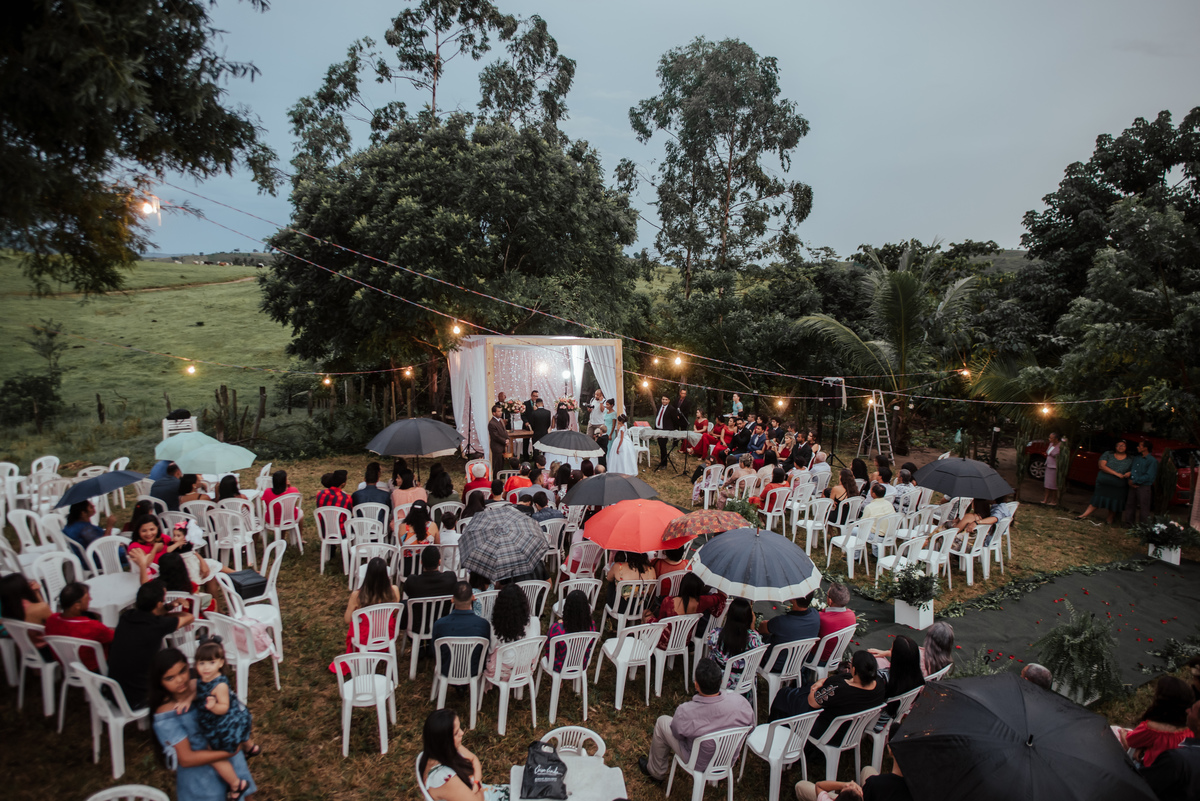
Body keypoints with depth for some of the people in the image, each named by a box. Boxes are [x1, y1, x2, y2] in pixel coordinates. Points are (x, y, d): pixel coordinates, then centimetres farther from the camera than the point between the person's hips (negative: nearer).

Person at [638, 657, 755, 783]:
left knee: (662, 722, 14)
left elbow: (677, 734, -13)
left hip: (700, 765, -3)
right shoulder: (740, 702, -29)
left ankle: (656, 771, 35)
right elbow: (751, 726, -8)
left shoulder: (685, 712, -35)